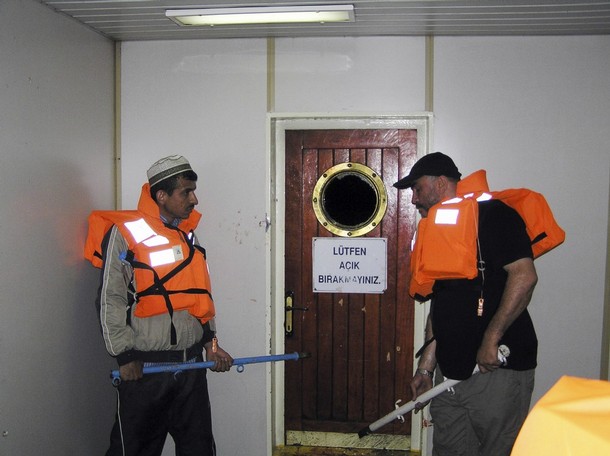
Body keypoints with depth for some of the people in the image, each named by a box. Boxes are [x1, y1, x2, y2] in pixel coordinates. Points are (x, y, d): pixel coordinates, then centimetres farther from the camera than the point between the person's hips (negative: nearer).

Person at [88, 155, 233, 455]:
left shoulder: (187, 234, 11)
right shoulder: (125, 232, -10)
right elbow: (110, 300, -11)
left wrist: (211, 343, 11)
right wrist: (125, 356, -11)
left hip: (192, 364, 6)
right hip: (144, 367, -6)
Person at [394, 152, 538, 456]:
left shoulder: (492, 215, -7)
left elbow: (524, 275, -19)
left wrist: (491, 339, -20)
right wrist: (426, 366, 16)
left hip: (498, 370, -8)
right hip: (450, 374, 8)